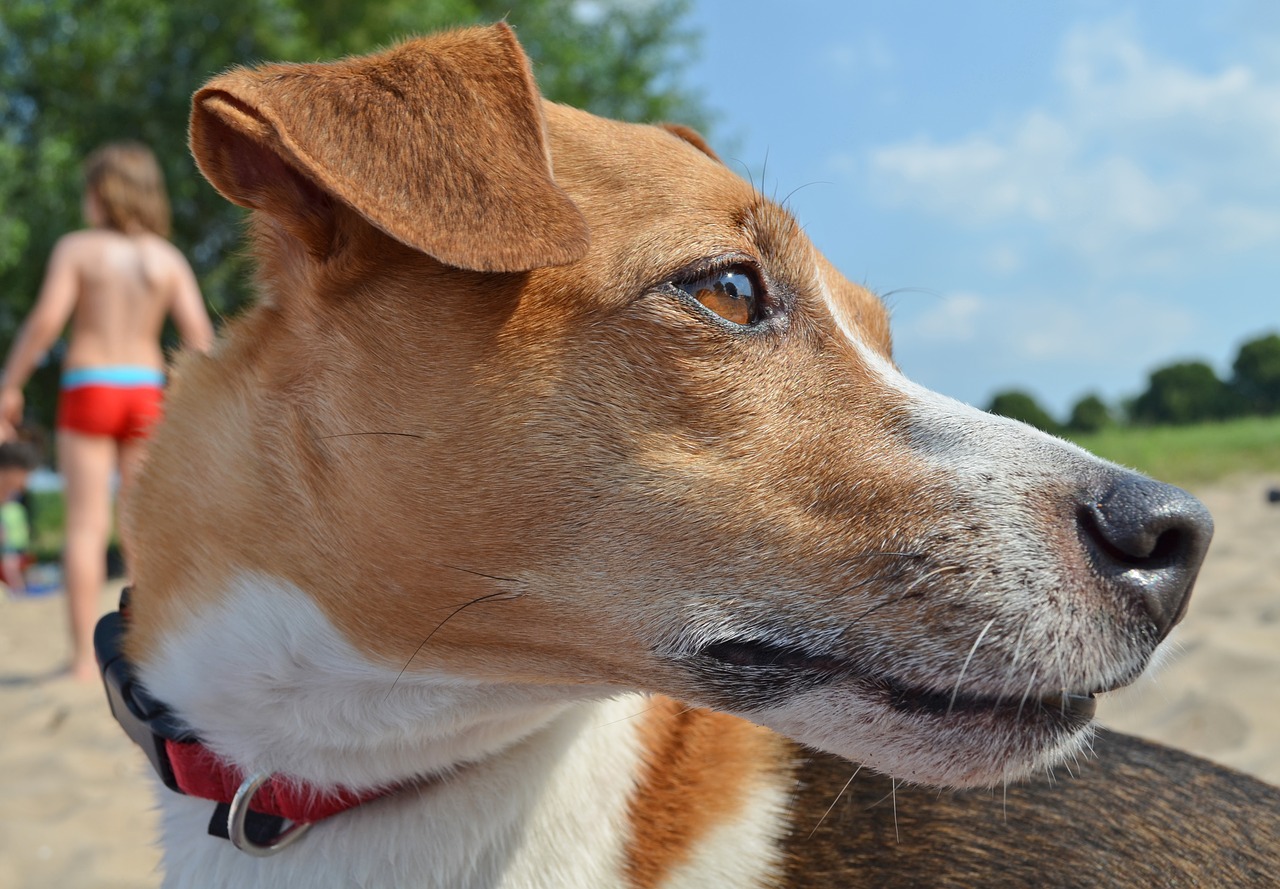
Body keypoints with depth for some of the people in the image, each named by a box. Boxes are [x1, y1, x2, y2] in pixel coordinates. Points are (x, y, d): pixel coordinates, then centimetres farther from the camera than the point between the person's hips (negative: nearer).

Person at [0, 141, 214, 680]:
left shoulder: (76, 248, -2)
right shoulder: (168, 258, 5)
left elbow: (45, 322, -10)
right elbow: (199, 335, -4)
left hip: (88, 391, -2)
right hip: (145, 392, 3)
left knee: (86, 526, 0)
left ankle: (84, 659, 0)